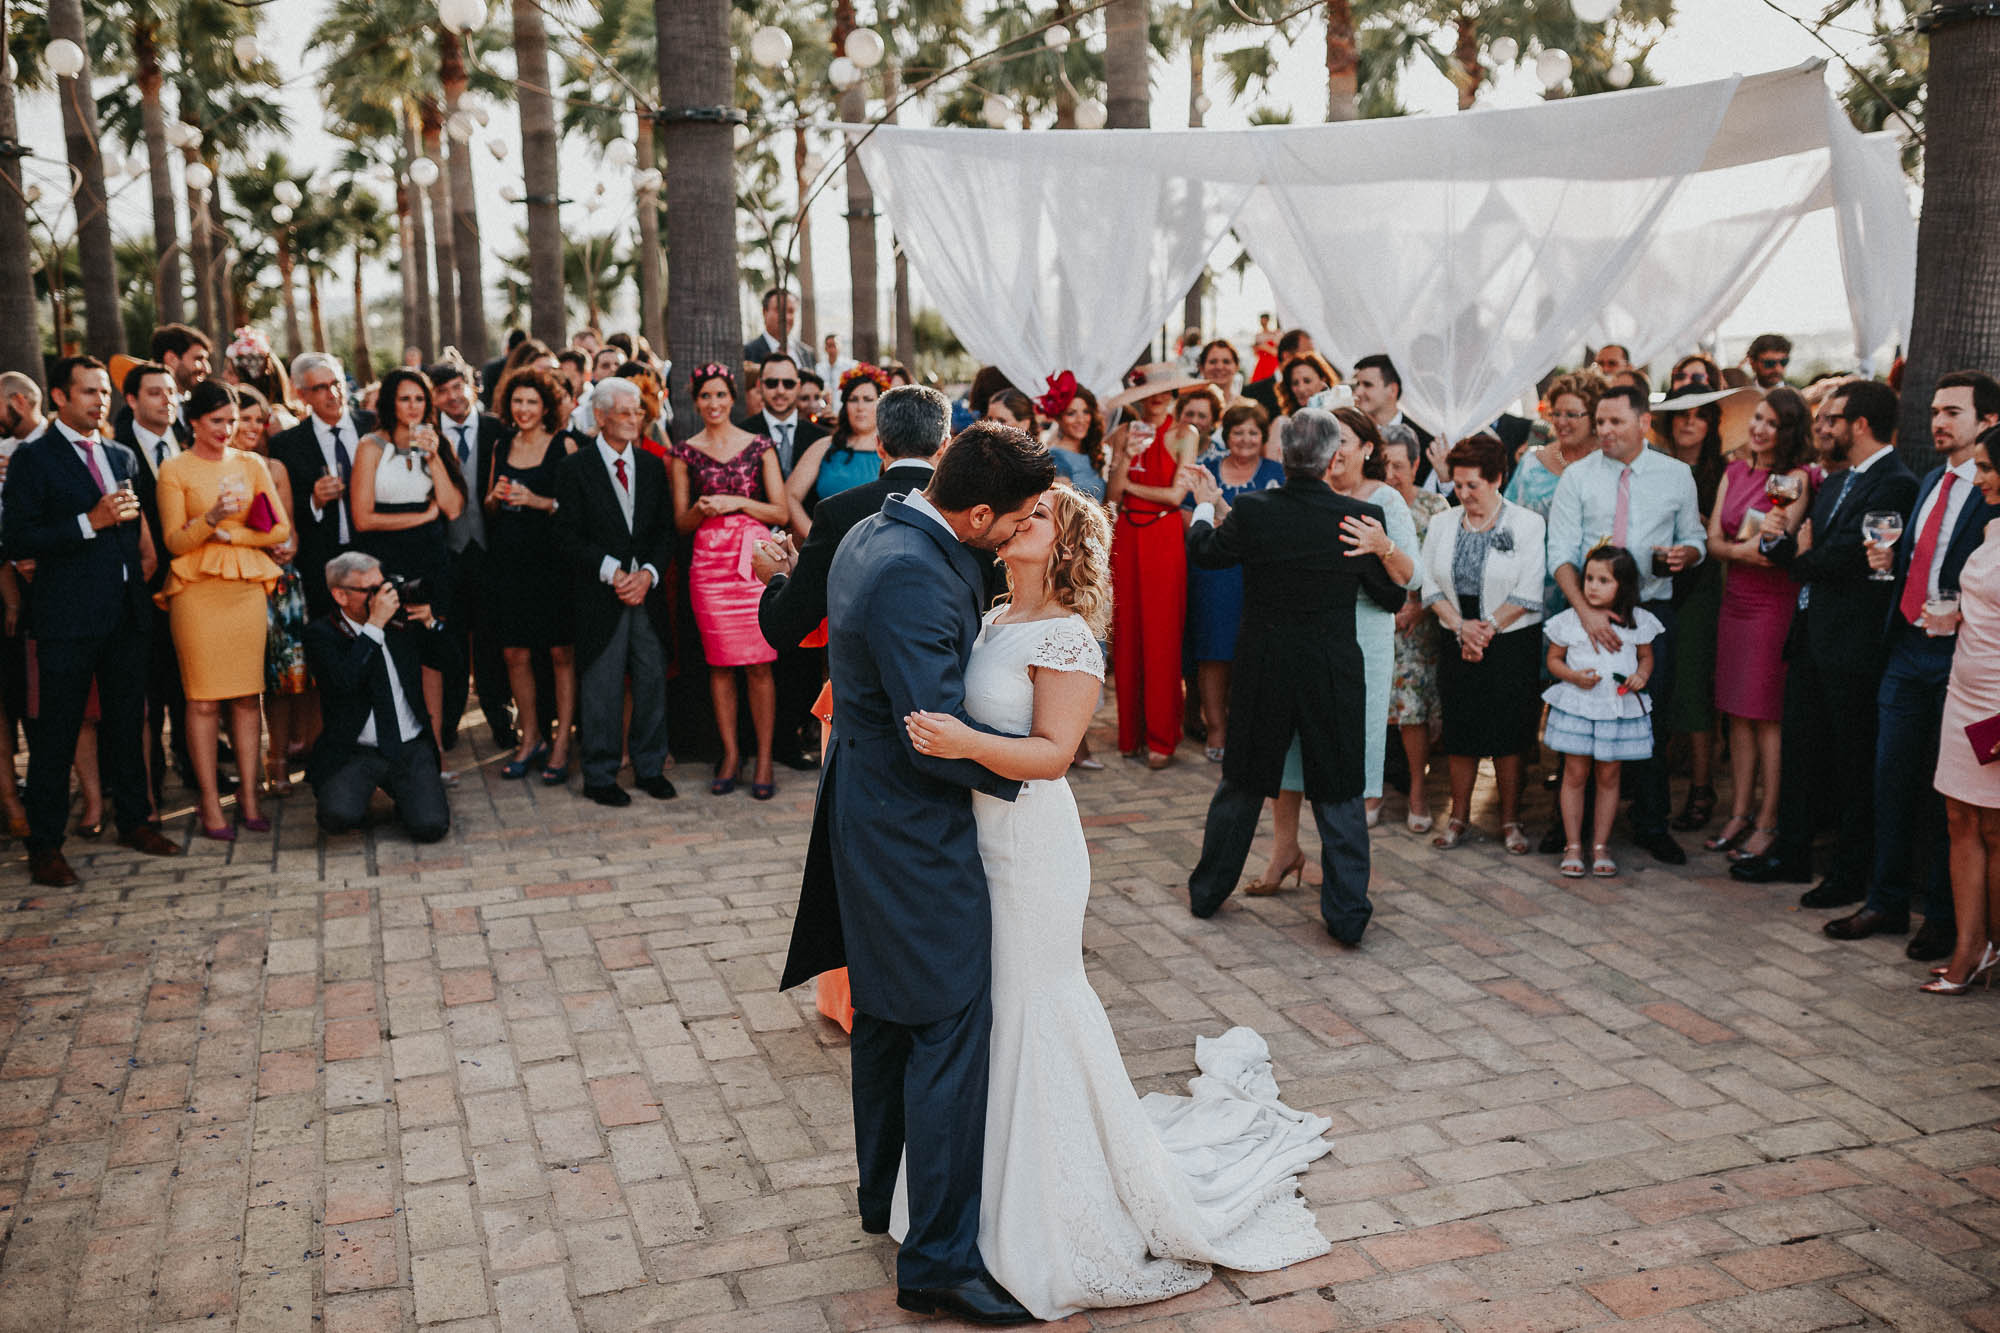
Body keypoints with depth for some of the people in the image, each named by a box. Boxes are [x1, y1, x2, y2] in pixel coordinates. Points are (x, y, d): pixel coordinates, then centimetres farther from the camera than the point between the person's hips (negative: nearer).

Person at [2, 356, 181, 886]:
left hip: (125, 613, 6)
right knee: (57, 731, 0)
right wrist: (90, 522, -18)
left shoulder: (123, 456, 15)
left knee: (126, 722, 14)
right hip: (68, 617, -6)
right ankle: (44, 846, 7)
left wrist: (141, 549, 8)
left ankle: (134, 819, 27)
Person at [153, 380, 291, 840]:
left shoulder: (251, 464, 12)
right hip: (197, 589, -3)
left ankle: (248, 798, 9)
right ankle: (211, 806, 3)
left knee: (248, 694, 3)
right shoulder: (174, 470, 2)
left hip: (247, 587, 3)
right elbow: (174, 542, -3)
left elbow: (281, 529, 7)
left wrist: (231, 533, -5)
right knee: (203, 699, -3)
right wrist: (211, 519, -19)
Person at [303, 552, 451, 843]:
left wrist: (428, 622, 0)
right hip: (354, 753, -2)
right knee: (338, 818, -29)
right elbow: (345, 681, -23)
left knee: (430, 825, -19)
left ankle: (406, 794, 16)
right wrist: (375, 624, -20)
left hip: (411, 748, 3)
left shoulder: (401, 622, 7)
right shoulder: (321, 634, -4)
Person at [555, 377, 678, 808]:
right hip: (599, 595, -4)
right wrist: (612, 573, -13)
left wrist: (649, 573, -6)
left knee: (652, 679, 6)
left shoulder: (653, 466, 12)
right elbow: (568, 537, -4)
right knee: (601, 686, 0)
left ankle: (649, 767, 20)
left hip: (648, 591, 4)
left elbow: (666, 530, 10)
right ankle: (599, 776, 12)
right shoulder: (575, 468, 0)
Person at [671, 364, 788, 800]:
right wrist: (702, 509, -11)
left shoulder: (759, 446, 6)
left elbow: (781, 512, 4)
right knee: (719, 662, 3)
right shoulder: (685, 452, 8)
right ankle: (730, 755, 14)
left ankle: (764, 761, 4)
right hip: (708, 563, 1)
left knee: (759, 663, -4)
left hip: (755, 559, -1)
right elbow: (681, 522, 10)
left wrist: (736, 502, -8)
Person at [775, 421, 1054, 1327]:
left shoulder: (871, 534, 4)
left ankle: (884, 1194, 40)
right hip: (917, 836, -10)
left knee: (887, 1015, 22)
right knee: (951, 1029, -1)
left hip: (870, 806, 10)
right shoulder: (912, 576, -27)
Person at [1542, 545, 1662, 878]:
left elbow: (1646, 656, 13)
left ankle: (1601, 846, 18)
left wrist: (1641, 675, -9)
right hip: (1576, 708, -1)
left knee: (1608, 777, 7)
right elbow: (1554, 659, 6)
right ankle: (1573, 846, 14)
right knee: (1575, 775, 3)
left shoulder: (1637, 621, 1)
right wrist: (1574, 676, -13)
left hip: (1619, 710, 1)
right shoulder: (1569, 620, -2)